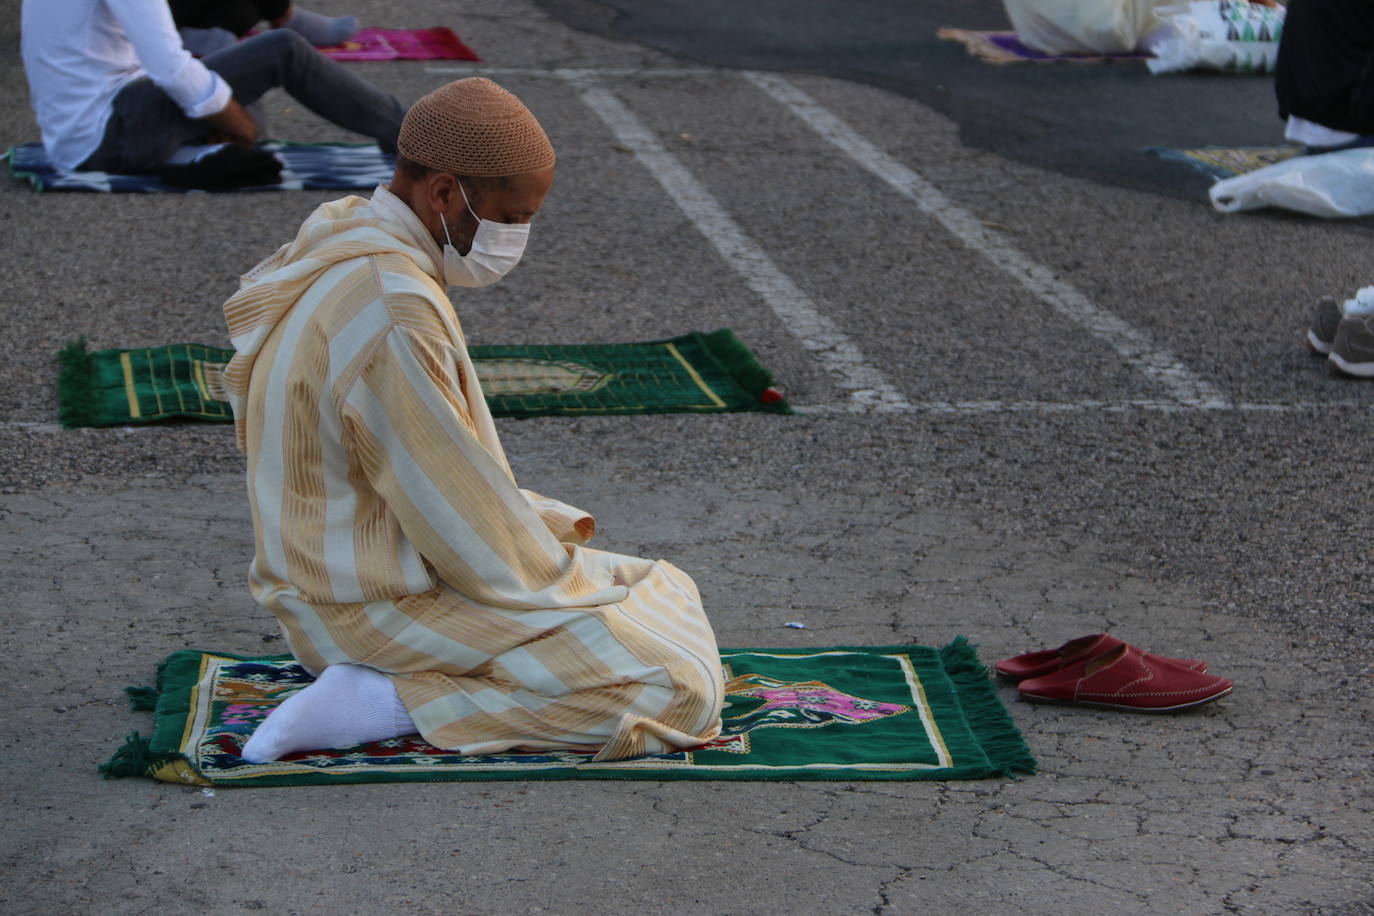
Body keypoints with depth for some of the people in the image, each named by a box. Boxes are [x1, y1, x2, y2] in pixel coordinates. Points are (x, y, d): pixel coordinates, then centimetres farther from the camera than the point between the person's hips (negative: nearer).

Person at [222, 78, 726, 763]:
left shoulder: (344, 247, 6)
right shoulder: (392, 310, -27)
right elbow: (448, 497, -22)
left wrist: (540, 526, 8)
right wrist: (559, 575, -7)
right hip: (383, 606, -11)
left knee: (663, 592, 22)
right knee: (679, 690, -15)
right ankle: (379, 701, -12)